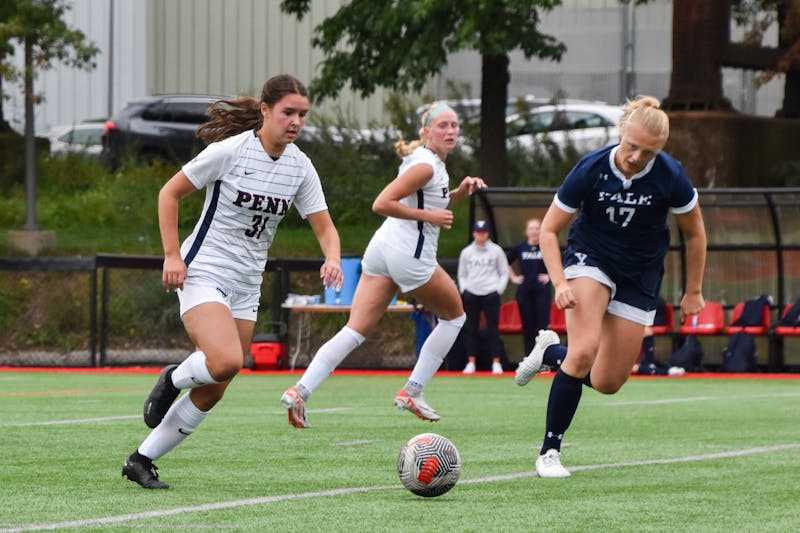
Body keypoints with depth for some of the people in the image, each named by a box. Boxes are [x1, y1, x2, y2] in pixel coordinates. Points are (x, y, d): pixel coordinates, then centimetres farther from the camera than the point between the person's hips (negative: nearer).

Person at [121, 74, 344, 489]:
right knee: (227, 361, -30)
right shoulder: (230, 150, -13)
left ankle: (141, 461, 16)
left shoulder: (300, 167, 3)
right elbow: (170, 193, -6)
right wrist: (172, 256, -13)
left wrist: (332, 259, -16)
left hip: (246, 285, 6)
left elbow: (324, 226, 6)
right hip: (203, 273, -6)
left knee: (212, 393, 4)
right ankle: (174, 379, 3)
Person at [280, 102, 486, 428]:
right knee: (455, 315, 14)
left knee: (356, 330, -1)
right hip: (409, 252, -9)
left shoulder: (434, 163, 17)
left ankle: (300, 391, -16)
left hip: (383, 244, 9)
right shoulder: (425, 165, -12)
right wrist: (429, 216, -16)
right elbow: (381, 204, -19)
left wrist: (459, 193, 17)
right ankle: (412, 392, 12)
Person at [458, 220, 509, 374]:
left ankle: (496, 362, 0)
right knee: (471, 329, 2)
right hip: (471, 295, 2)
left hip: (491, 294, -2)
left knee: (493, 328, -4)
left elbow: (504, 273, 6)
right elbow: (462, 275, 15)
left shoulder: (496, 251, 3)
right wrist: (464, 290, 1)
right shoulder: (466, 252, 8)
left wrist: (499, 290, -4)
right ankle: (471, 362, 6)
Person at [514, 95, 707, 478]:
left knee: (608, 383, 0)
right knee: (585, 350, -28)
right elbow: (549, 229, -10)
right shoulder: (590, 170, -21)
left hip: (640, 276, 2)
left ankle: (551, 352, 32)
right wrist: (560, 283, -23)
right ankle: (550, 451, -14)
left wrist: (693, 291, 5)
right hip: (590, 258, -2)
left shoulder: (671, 178, -20)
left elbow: (694, 232, -1)